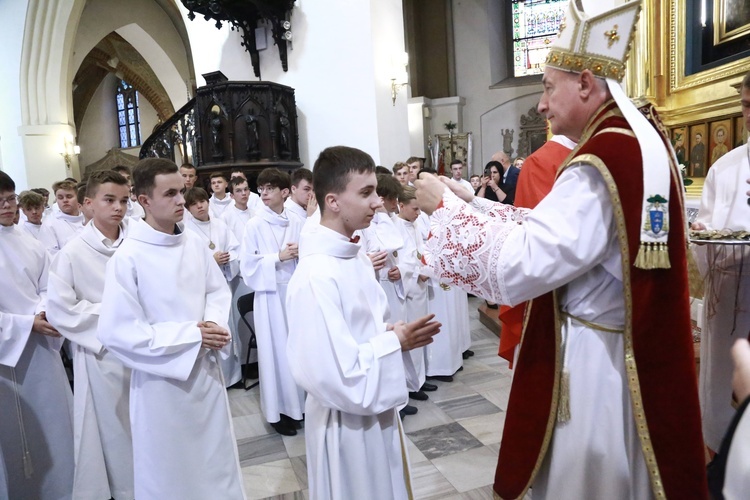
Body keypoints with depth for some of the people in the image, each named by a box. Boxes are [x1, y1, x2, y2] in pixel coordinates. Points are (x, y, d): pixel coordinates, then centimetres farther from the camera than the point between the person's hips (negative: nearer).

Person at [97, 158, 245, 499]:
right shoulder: (127, 258, -18)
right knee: (169, 471, 17)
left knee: (216, 459, 21)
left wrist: (214, 324, -13)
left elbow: (217, 290, 8)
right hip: (162, 380, -4)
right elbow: (117, 332, -19)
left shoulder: (195, 245, -4)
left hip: (206, 369, 4)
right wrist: (191, 334, -20)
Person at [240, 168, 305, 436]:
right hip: (270, 293, -3)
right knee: (276, 350, 3)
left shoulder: (297, 223, 4)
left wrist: (302, 253, -12)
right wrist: (278, 257, -15)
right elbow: (247, 265, -7)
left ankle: (299, 403, 26)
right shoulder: (255, 225, -5)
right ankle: (277, 410, 16)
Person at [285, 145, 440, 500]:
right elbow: (330, 376, -29)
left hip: (377, 411, 8)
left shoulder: (356, 257, 2)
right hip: (346, 422, -8)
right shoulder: (315, 276, -28)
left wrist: (395, 335, -7)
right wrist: (395, 342, -20)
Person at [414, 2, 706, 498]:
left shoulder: (600, 163, -25)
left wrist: (446, 206, -14)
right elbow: (552, 231, 9)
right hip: (641, 352, 9)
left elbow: (517, 267, -25)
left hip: (594, 359, -9)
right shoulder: (641, 140, 6)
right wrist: (473, 203, 6)